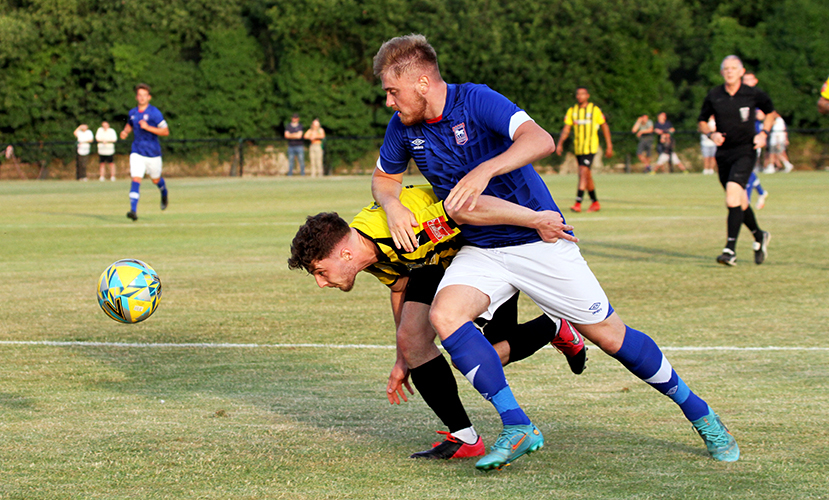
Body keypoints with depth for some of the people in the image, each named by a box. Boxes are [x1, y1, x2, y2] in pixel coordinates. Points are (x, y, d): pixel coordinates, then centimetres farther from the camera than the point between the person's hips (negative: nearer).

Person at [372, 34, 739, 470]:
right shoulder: (403, 127, -1)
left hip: (539, 238, -5)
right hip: (480, 250, 5)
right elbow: (384, 177, 16)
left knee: (608, 334, -1)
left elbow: (541, 141, -34)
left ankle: (698, 413, 18)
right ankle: (517, 428, -22)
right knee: (444, 313, -24)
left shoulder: (476, 101, -19)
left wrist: (484, 171, -48)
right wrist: (393, 206, -7)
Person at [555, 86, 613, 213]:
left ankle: (578, 203, -22)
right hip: (578, 148, 5)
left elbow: (605, 127, 4)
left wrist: (609, 146, 3)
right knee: (587, 175, 11)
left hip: (590, 147, -5)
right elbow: (566, 129, 8)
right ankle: (595, 203, 23)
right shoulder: (572, 111, 8)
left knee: (583, 173, -17)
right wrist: (560, 144, -6)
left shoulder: (595, 110, -3)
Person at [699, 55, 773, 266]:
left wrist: (763, 133, -1)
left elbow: (771, 112, 14)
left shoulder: (753, 94, -3)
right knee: (740, 202, 13)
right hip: (723, 153, 4)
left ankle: (730, 250, -24)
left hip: (745, 151, -4)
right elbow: (702, 122, 12)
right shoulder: (713, 96, 1)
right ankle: (759, 236, 39)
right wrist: (711, 134, -8)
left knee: (733, 196, -21)